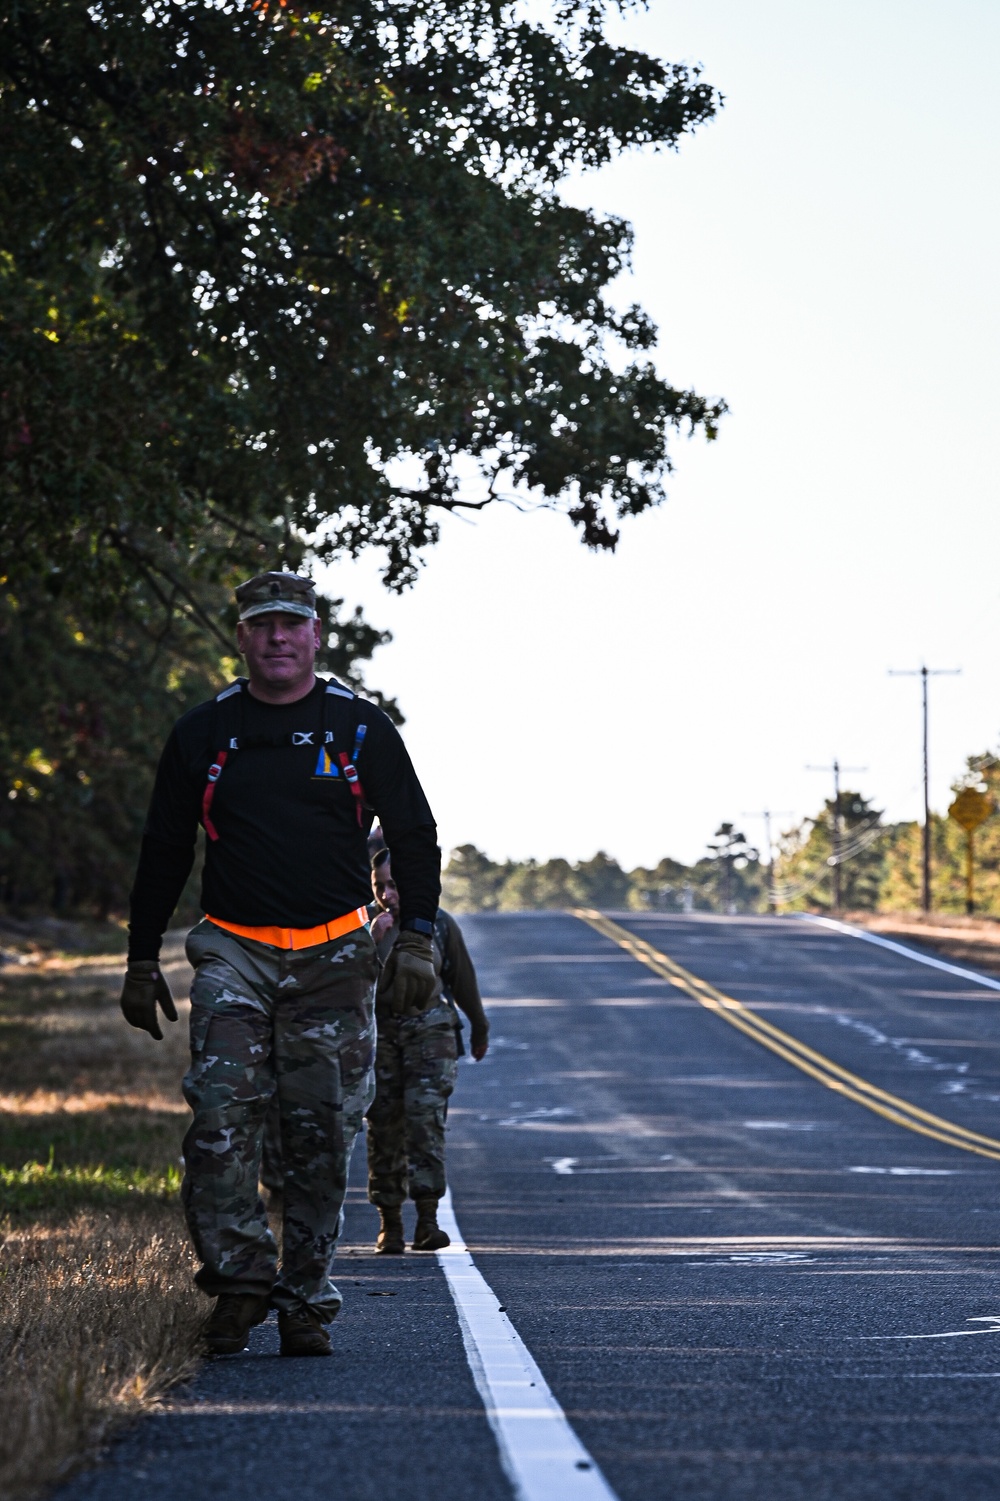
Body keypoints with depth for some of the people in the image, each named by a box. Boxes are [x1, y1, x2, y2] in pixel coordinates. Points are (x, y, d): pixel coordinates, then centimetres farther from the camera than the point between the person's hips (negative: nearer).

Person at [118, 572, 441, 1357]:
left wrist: (416, 940, -1)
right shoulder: (202, 734, 7)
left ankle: (305, 1300, 7)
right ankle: (239, 1278, -12)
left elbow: (415, 836, 9)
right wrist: (142, 961, 10)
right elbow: (164, 852, 13)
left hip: (335, 959, 0)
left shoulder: (362, 728, 5)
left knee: (323, 1135, 0)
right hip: (233, 952, 0)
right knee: (221, 1116, -17)